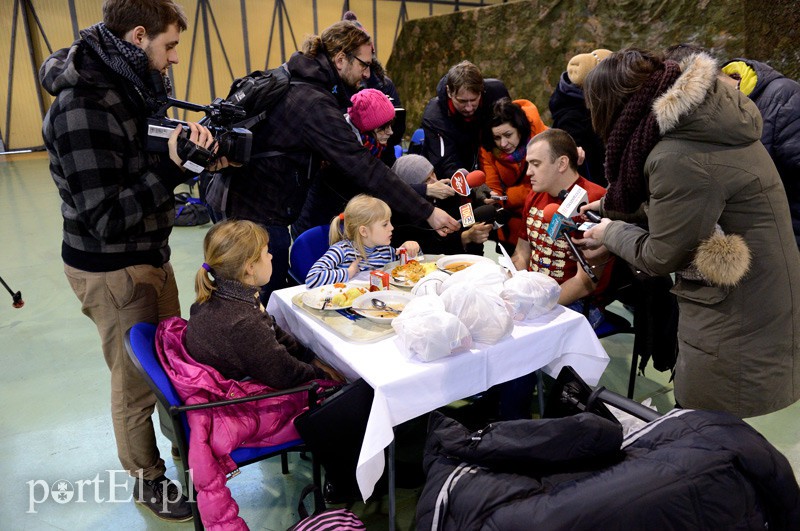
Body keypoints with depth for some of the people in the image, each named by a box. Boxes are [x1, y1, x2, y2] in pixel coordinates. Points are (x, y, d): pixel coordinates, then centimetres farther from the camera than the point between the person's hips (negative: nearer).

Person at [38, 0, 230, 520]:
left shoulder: (126, 86, 3)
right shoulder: (82, 107, -25)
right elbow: (105, 218, -27)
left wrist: (187, 144, -8)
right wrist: (172, 166, -31)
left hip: (151, 254, 8)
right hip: (112, 271, -8)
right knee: (137, 381, 9)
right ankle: (149, 481, 33)